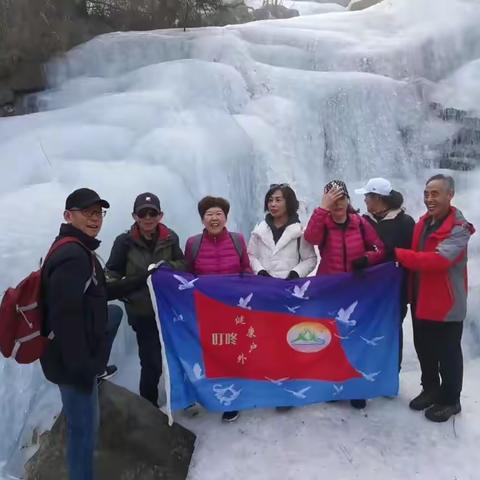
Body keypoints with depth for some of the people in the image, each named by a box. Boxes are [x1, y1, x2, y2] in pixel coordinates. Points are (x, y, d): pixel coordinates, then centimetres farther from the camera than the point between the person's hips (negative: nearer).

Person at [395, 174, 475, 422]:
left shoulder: (459, 229, -19)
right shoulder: (422, 223, 7)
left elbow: (437, 260, -32)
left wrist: (398, 253, -27)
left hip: (446, 304, -7)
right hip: (421, 300, 7)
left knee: (448, 353, 8)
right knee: (423, 348, 19)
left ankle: (450, 400, 26)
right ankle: (430, 388, 39)